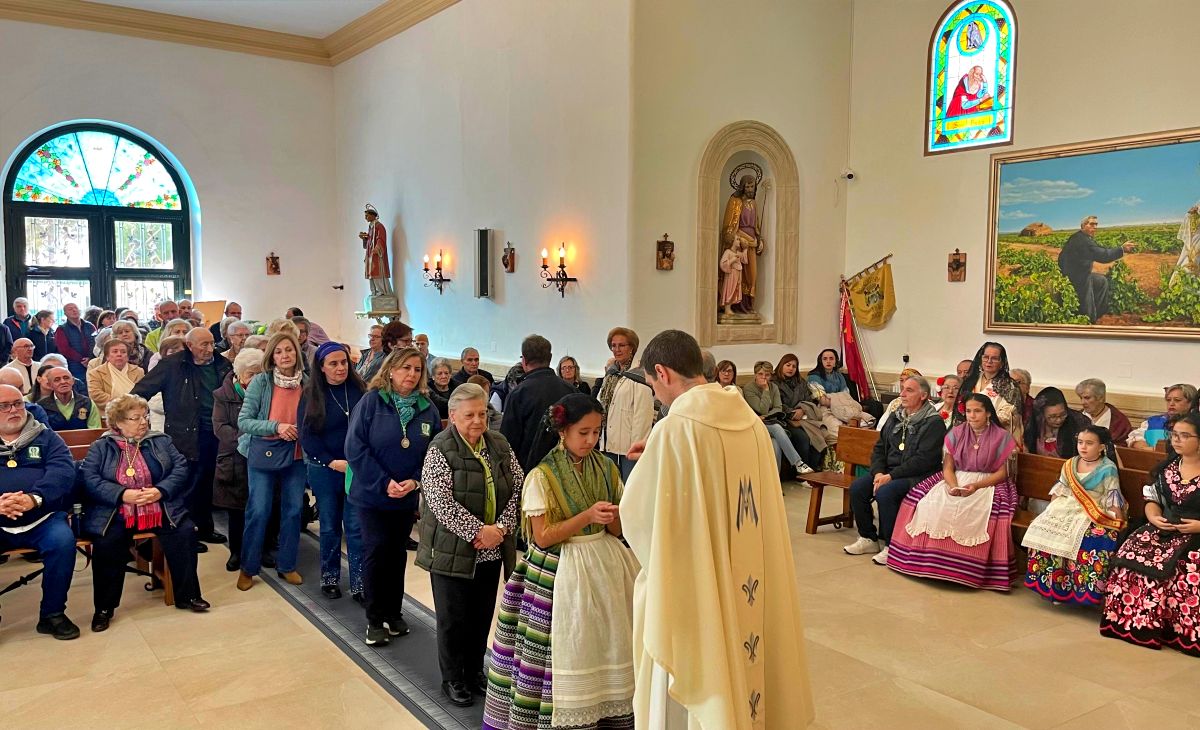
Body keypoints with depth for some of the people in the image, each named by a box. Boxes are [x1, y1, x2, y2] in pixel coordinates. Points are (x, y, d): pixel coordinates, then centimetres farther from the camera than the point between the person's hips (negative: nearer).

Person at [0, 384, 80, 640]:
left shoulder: (45, 437, 13)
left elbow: (63, 470, -2)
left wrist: (34, 499, -21)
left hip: (41, 518, 0)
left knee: (63, 541, -29)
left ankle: (52, 614, -10)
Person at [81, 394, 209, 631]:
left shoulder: (161, 441, 15)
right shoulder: (100, 447, 9)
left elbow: (181, 467, 4)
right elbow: (89, 479, -5)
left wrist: (160, 490, -13)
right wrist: (122, 494, -18)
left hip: (160, 510, 2)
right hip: (117, 514, -1)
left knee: (184, 532, -22)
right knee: (106, 543, -28)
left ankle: (187, 595, -7)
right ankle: (104, 607, -8)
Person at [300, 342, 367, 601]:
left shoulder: (359, 389, 0)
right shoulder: (311, 395, -1)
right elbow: (307, 435, -4)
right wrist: (332, 462, -13)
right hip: (324, 469, 0)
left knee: (356, 526, 0)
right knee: (330, 526, 11)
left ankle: (359, 584, 5)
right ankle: (329, 578, 26)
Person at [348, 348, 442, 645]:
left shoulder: (427, 409, -2)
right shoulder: (371, 402, -11)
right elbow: (355, 447, -15)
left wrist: (415, 481, -15)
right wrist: (384, 483, -19)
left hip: (408, 498, 3)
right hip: (372, 495, -3)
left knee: (398, 554, 14)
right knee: (376, 552, -2)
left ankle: (394, 613, 28)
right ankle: (375, 620, 12)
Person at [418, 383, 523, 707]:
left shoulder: (500, 445, 4)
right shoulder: (440, 450, -13)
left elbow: (518, 489, 3)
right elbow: (441, 503, -20)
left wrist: (501, 527, -10)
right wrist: (479, 531, -20)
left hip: (492, 551, 5)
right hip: (453, 551, -5)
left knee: (483, 615, 16)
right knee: (453, 617, 8)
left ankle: (475, 671, 35)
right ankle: (452, 678, 26)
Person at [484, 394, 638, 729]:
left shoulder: (607, 469, 5)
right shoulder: (541, 476, -9)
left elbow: (616, 529, 8)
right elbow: (543, 537, -13)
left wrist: (614, 515, -15)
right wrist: (587, 516, -22)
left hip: (604, 566, 4)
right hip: (560, 573, -4)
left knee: (603, 649, 7)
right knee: (565, 656, -1)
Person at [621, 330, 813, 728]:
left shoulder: (675, 427, -20)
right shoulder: (750, 419, 0)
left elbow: (638, 512, -12)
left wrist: (646, 465, 7)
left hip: (694, 584, -6)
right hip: (750, 581, 7)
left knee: (699, 683, 10)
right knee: (742, 665, 21)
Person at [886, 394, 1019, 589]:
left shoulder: (1001, 437, 0)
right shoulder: (956, 433, 7)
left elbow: (1002, 473, -1)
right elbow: (948, 467, 5)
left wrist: (976, 486, -17)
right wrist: (953, 485, -17)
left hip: (987, 483, -3)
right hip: (956, 480, 3)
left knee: (974, 511, -35)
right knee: (931, 503, -26)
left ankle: (967, 570, -23)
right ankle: (931, 562, -18)